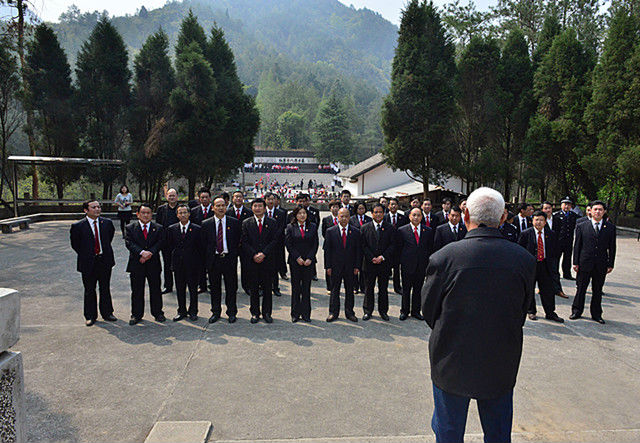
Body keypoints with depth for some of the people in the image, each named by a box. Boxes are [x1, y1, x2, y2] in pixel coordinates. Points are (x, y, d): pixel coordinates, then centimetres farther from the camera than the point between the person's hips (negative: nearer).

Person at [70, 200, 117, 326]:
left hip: (105, 260, 2)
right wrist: (85, 255, 2)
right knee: (89, 291, 8)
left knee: (105, 288, 12)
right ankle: (90, 316, 21)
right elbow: (74, 244, 3)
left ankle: (107, 313, 25)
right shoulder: (78, 226, -8)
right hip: (88, 263, -2)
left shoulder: (107, 223, 1)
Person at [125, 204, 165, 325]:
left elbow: (160, 243, -4)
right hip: (136, 265, 0)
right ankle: (136, 315, 19)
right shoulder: (130, 228, 5)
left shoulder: (158, 228, 7)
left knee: (155, 290, 7)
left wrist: (150, 253, -19)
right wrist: (142, 252, -22)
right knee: (137, 291, 7)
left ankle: (158, 313, 20)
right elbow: (129, 243, -8)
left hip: (153, 264, 1)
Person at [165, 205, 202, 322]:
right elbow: (167, 247, 9)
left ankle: (193, 312, 19)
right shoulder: (171, 229, 5)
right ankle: (182, 311, 23)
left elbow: (201, 247, 0)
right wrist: (171, 261, 3)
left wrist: (199, 263, -3)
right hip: (178, 264, 2)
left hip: (193, 264, -2)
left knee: (193, 289, 6)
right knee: (180, 289, 10)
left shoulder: (197, 229, -2)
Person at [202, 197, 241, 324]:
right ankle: (215, 312, 23)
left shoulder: (235, 222, 2)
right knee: (214, 288, 10)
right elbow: (204, 243, 5)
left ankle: (232, 313, 18)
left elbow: (239, 241, 5)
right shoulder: (206, 224, 4)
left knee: (231, 287, 5)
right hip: (213, 259, 1)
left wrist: (235, 255, -1)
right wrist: (207, 258, 0)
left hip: (229, 259, -1)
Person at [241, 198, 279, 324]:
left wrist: (263, 254, -12)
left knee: (267, 288, 5)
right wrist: (254, 255, -11)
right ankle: (255, 313, 16)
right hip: (251, 261, 0)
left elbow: (274, 241, -1)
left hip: (268, 260, 0)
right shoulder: (246, 223, 7)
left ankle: (266, 313, 16)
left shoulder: (272, 223, 6)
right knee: (253, 288, 5)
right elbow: (244, 242, 1)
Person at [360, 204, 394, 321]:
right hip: (369, 263, 0)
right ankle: (368, 311, 18)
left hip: (384, 263, 0)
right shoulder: (365, 228, 3)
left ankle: (383, 310, 21)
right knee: (369, 288, 7)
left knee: (383, 288, 8)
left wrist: (382, 257, -12)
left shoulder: (390, 228, 3)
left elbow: (392, 245, -2)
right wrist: (372, 258, -11)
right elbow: (363, 245, -1)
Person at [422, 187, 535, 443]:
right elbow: (522, 313, 1)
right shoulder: (525, 260, -11)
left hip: (451, 364, -2)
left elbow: (429, 311, -7)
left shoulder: (443, 257, -20)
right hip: (501, 366, 3)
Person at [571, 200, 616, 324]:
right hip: (585, 264, -1)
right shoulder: (581, 226, 0)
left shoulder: (610, 227, 4)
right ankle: (577, 311, 19)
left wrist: (610, 264, 2)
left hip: (601, 265, 1)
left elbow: (612, 247, 6)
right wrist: (575, 262, -3)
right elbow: (577, 245, 1)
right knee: (581, 288, 6)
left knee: (598, 291, 11)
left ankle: (596, 314, 24)